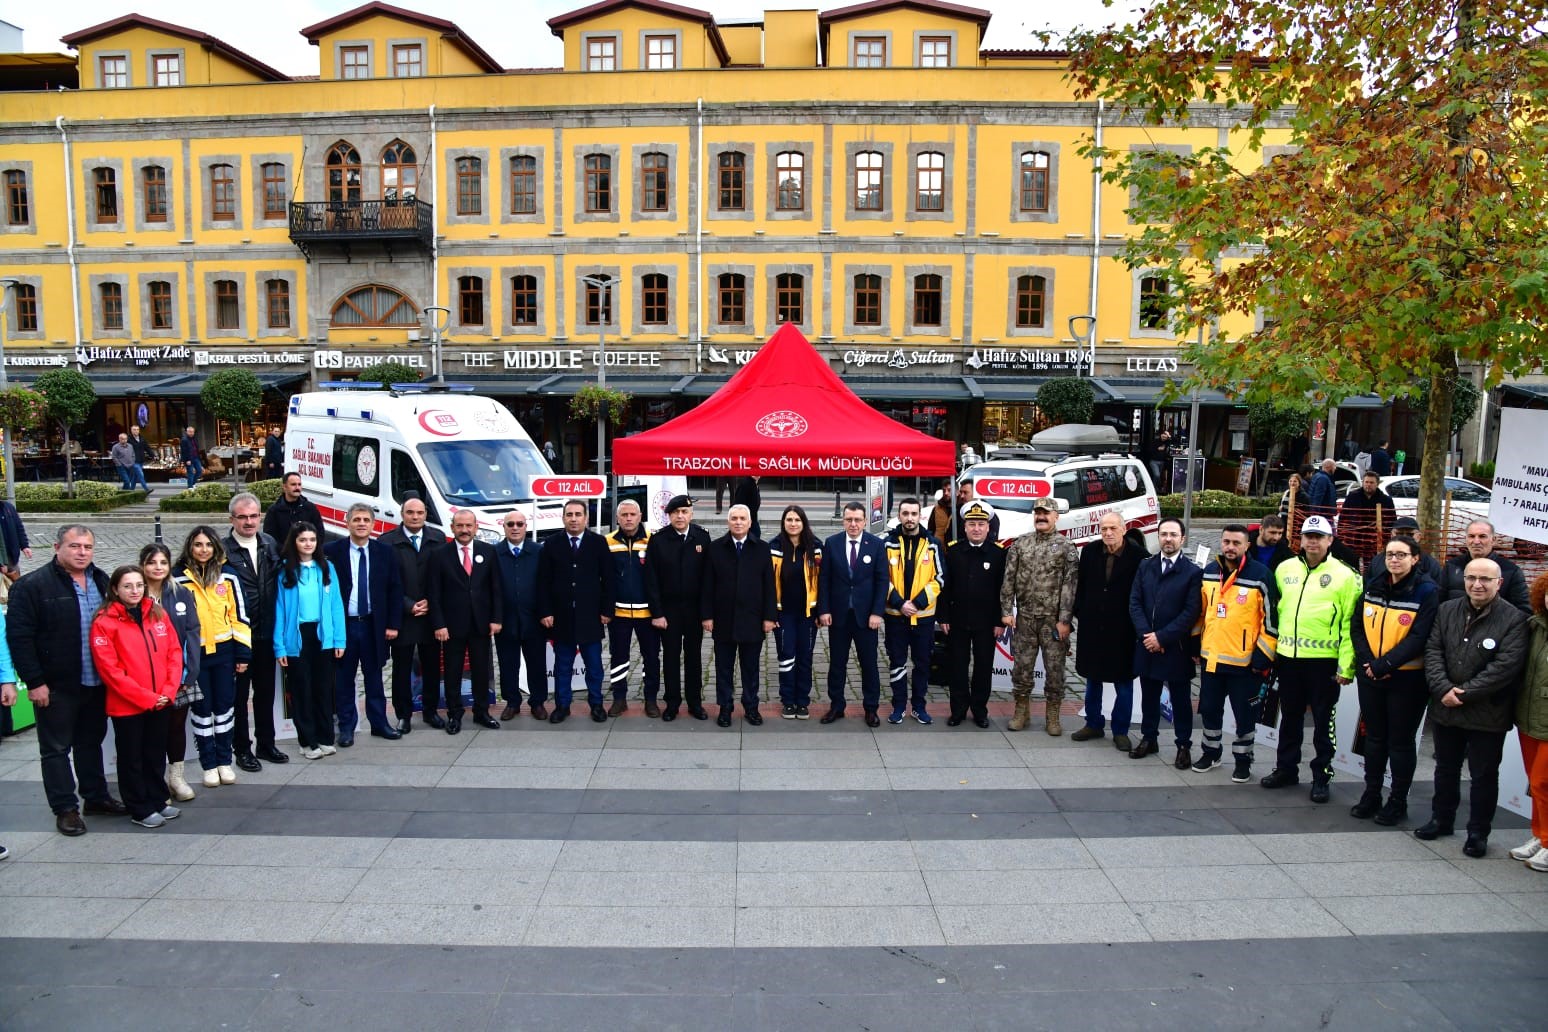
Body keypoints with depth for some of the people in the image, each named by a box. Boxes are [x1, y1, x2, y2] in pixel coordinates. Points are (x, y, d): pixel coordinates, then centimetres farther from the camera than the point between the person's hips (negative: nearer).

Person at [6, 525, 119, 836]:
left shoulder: (102, 581, 8)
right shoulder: (32, 586, -10)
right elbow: (18, 636, -13)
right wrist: (34, 682, -16)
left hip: (96, 683, 6)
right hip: (56, 686, -5)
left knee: (91, 742, 18)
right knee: (56, 748, 6)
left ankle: (96, 797, 30)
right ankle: (65, 809, 15)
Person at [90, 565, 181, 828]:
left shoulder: (158, 614, 4)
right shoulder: (104, 622, -10)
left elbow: (174, 653, 4)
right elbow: (109, 669, -14)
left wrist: (168, 691, -8)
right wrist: (146, 697, -15)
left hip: (159, 703, 4)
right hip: (126, 705, -4)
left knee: (157, 754, 16)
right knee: (132, 757, 9)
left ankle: (158, 801, 30)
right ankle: (140, 810, 20)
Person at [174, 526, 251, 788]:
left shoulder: (228, 576, 1)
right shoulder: (179, 578, -4)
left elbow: (239, 615, 4)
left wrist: (243, 653, 1)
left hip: (224, 651, 1)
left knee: (225, 705, 9)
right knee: (202, 708, 7)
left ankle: (224, 761, 21)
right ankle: (209, 765, 18)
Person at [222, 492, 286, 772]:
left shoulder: (271, 544, 3)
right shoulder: (222, 550, -12)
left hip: (266, 633, 5)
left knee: (266, 691, 15)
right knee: (239, 694, 8)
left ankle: (266, 744, 28)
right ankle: (242, 749, 20)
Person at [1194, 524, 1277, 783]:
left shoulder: (1261, 576, -11)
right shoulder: (1208, 573, 5)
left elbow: (1270, 619, -9)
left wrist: (1263, 657, -10)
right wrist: (1194, 644, 16)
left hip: (1245, 662, -5)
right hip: (1210, 658, 5)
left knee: (1245, 714, 8)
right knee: (1209, 710, 16)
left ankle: (1242, 759, 24)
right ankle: (1211, 752, 33)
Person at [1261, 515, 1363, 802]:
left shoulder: (1344, 575, -6)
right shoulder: (1285, 569, 6)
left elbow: (1349, 623, -8)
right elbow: (1275, 610, 14)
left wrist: (1346, 665, -11)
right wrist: (1269, 649, 11)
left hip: (1324, 660, -4)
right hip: (1288, 657, 4)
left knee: (1323, 721, 7)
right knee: (1290, 717, 16)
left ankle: (1321, 777, 19)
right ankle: (1286, 769, 28)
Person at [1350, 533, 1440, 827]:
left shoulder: (1427, 591, -10)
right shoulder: (1373, 585, 5)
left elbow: (1419, 638, -17)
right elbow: (1357, 626, 5)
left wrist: (1384, 664, -21)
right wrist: (1367, 661, -10)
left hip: (1406, 678, -4)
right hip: (1370, 674, 5)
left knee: (1401, 740, 6)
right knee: (1374, 736, 14)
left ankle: (1398, 801, 19)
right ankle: (1371, 796, 25)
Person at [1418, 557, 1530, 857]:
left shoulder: (1514, 619, -12)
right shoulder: (1447, 611, 3)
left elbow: (1506, 666, -18)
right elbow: (1433, 651, -1)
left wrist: (1465, 693, -19)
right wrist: (1443, 689, -16)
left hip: (1487, 716, -4)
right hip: (1445, 709, 4)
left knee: (1484, 776, 8)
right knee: (1446, 769, 19)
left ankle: (1478, 833, 22)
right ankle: (1441, 820, 35)